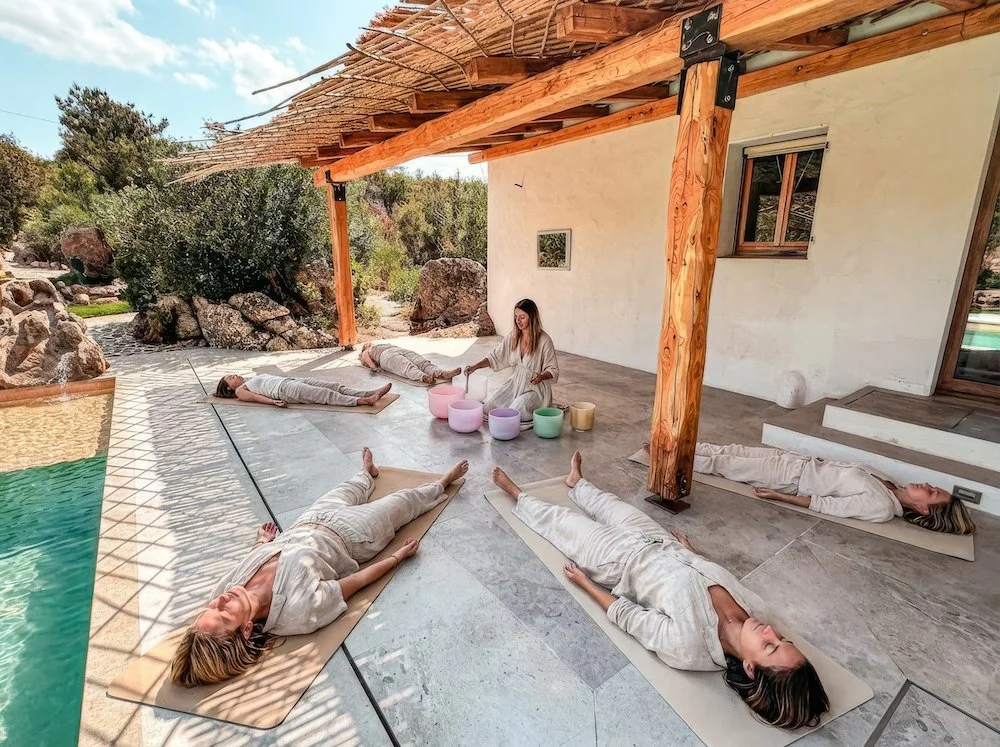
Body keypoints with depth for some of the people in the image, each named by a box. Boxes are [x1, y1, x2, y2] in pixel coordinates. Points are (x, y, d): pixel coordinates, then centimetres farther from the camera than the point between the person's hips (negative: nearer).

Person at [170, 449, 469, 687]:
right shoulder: (302, 609, -43)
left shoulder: (225, 590, -29)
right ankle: (442, 482, 49)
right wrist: (398, 557, -13)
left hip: (309, 521, 5)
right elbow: (358, 579, -28)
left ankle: (369, 472, 71)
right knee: (406, 499, 17)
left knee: (348, 491, 34)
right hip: (351, 534, -5)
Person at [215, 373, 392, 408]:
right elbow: (256, 397, -4)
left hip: (291, 380, 8)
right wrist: (273, 401, -21)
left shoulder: (251, 381, 36)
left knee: (334, 386, -13)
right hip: (283, 389, -7)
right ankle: (362, 401, -39)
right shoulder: (240, 391, 13)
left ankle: (371, 393, -27)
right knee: (327, 394, -26)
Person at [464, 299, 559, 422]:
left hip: (535, 386, -5)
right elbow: (496, 357, 6)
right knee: (488, 408, -6)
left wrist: (541, 376, -29)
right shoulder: (513, 336, 0)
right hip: (515, 382, 5)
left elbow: (553, 370, -8)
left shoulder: (544, 340, -15)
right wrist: (475, 366, -6)